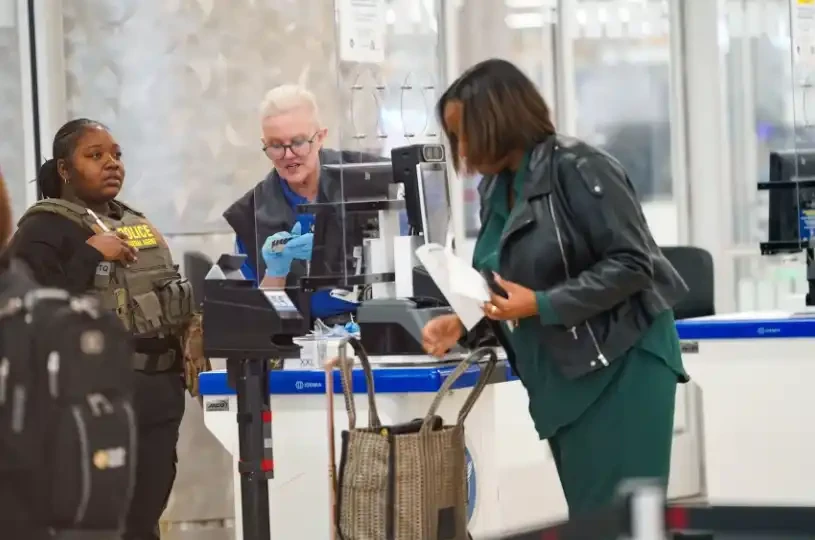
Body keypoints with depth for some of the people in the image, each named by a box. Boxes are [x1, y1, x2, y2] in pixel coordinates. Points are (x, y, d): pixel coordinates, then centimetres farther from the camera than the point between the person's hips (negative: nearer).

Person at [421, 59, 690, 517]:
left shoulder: (577, 169, -14)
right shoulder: (497, 190, 12)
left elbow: (631, 264, -18)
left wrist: (542, 305, -22)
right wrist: (463, 324, 0)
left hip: (619, 367, -8)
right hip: (562, 377, 8)